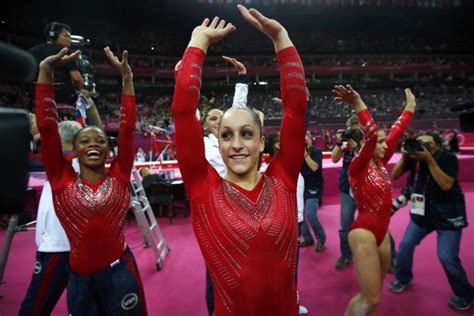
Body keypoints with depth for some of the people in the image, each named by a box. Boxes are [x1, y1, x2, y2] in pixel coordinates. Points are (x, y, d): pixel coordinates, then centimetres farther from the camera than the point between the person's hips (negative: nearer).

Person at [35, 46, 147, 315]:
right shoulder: (62, 180, -4)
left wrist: (127, 77, -12)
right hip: (80, 278, 1)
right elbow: (47, 125, -10)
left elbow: (128, 127, -10)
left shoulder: (119, 177, -5)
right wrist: (46, 71, -13)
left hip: (119, 272, -1)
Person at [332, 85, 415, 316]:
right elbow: (371, 135, -30)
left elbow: (397, 132, 11)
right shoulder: (358, 167, -14)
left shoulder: (380, 164, 6)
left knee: (373, 294, 18)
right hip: (364, 233, -8)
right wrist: (358, 104, -37)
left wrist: (410, 106, 18)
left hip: (382, 233, 8)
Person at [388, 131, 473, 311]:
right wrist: (404, 156, -23)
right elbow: (394, 175, -9)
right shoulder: (414, 157, -7)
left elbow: (446, 185, -28)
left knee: (447, 257, -7)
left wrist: (430, 160, -32)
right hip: (422, 211, 4)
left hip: (447, 214, -4)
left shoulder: (448, 158, -16)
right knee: (406, 245, 3)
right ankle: (403, 278, 28)